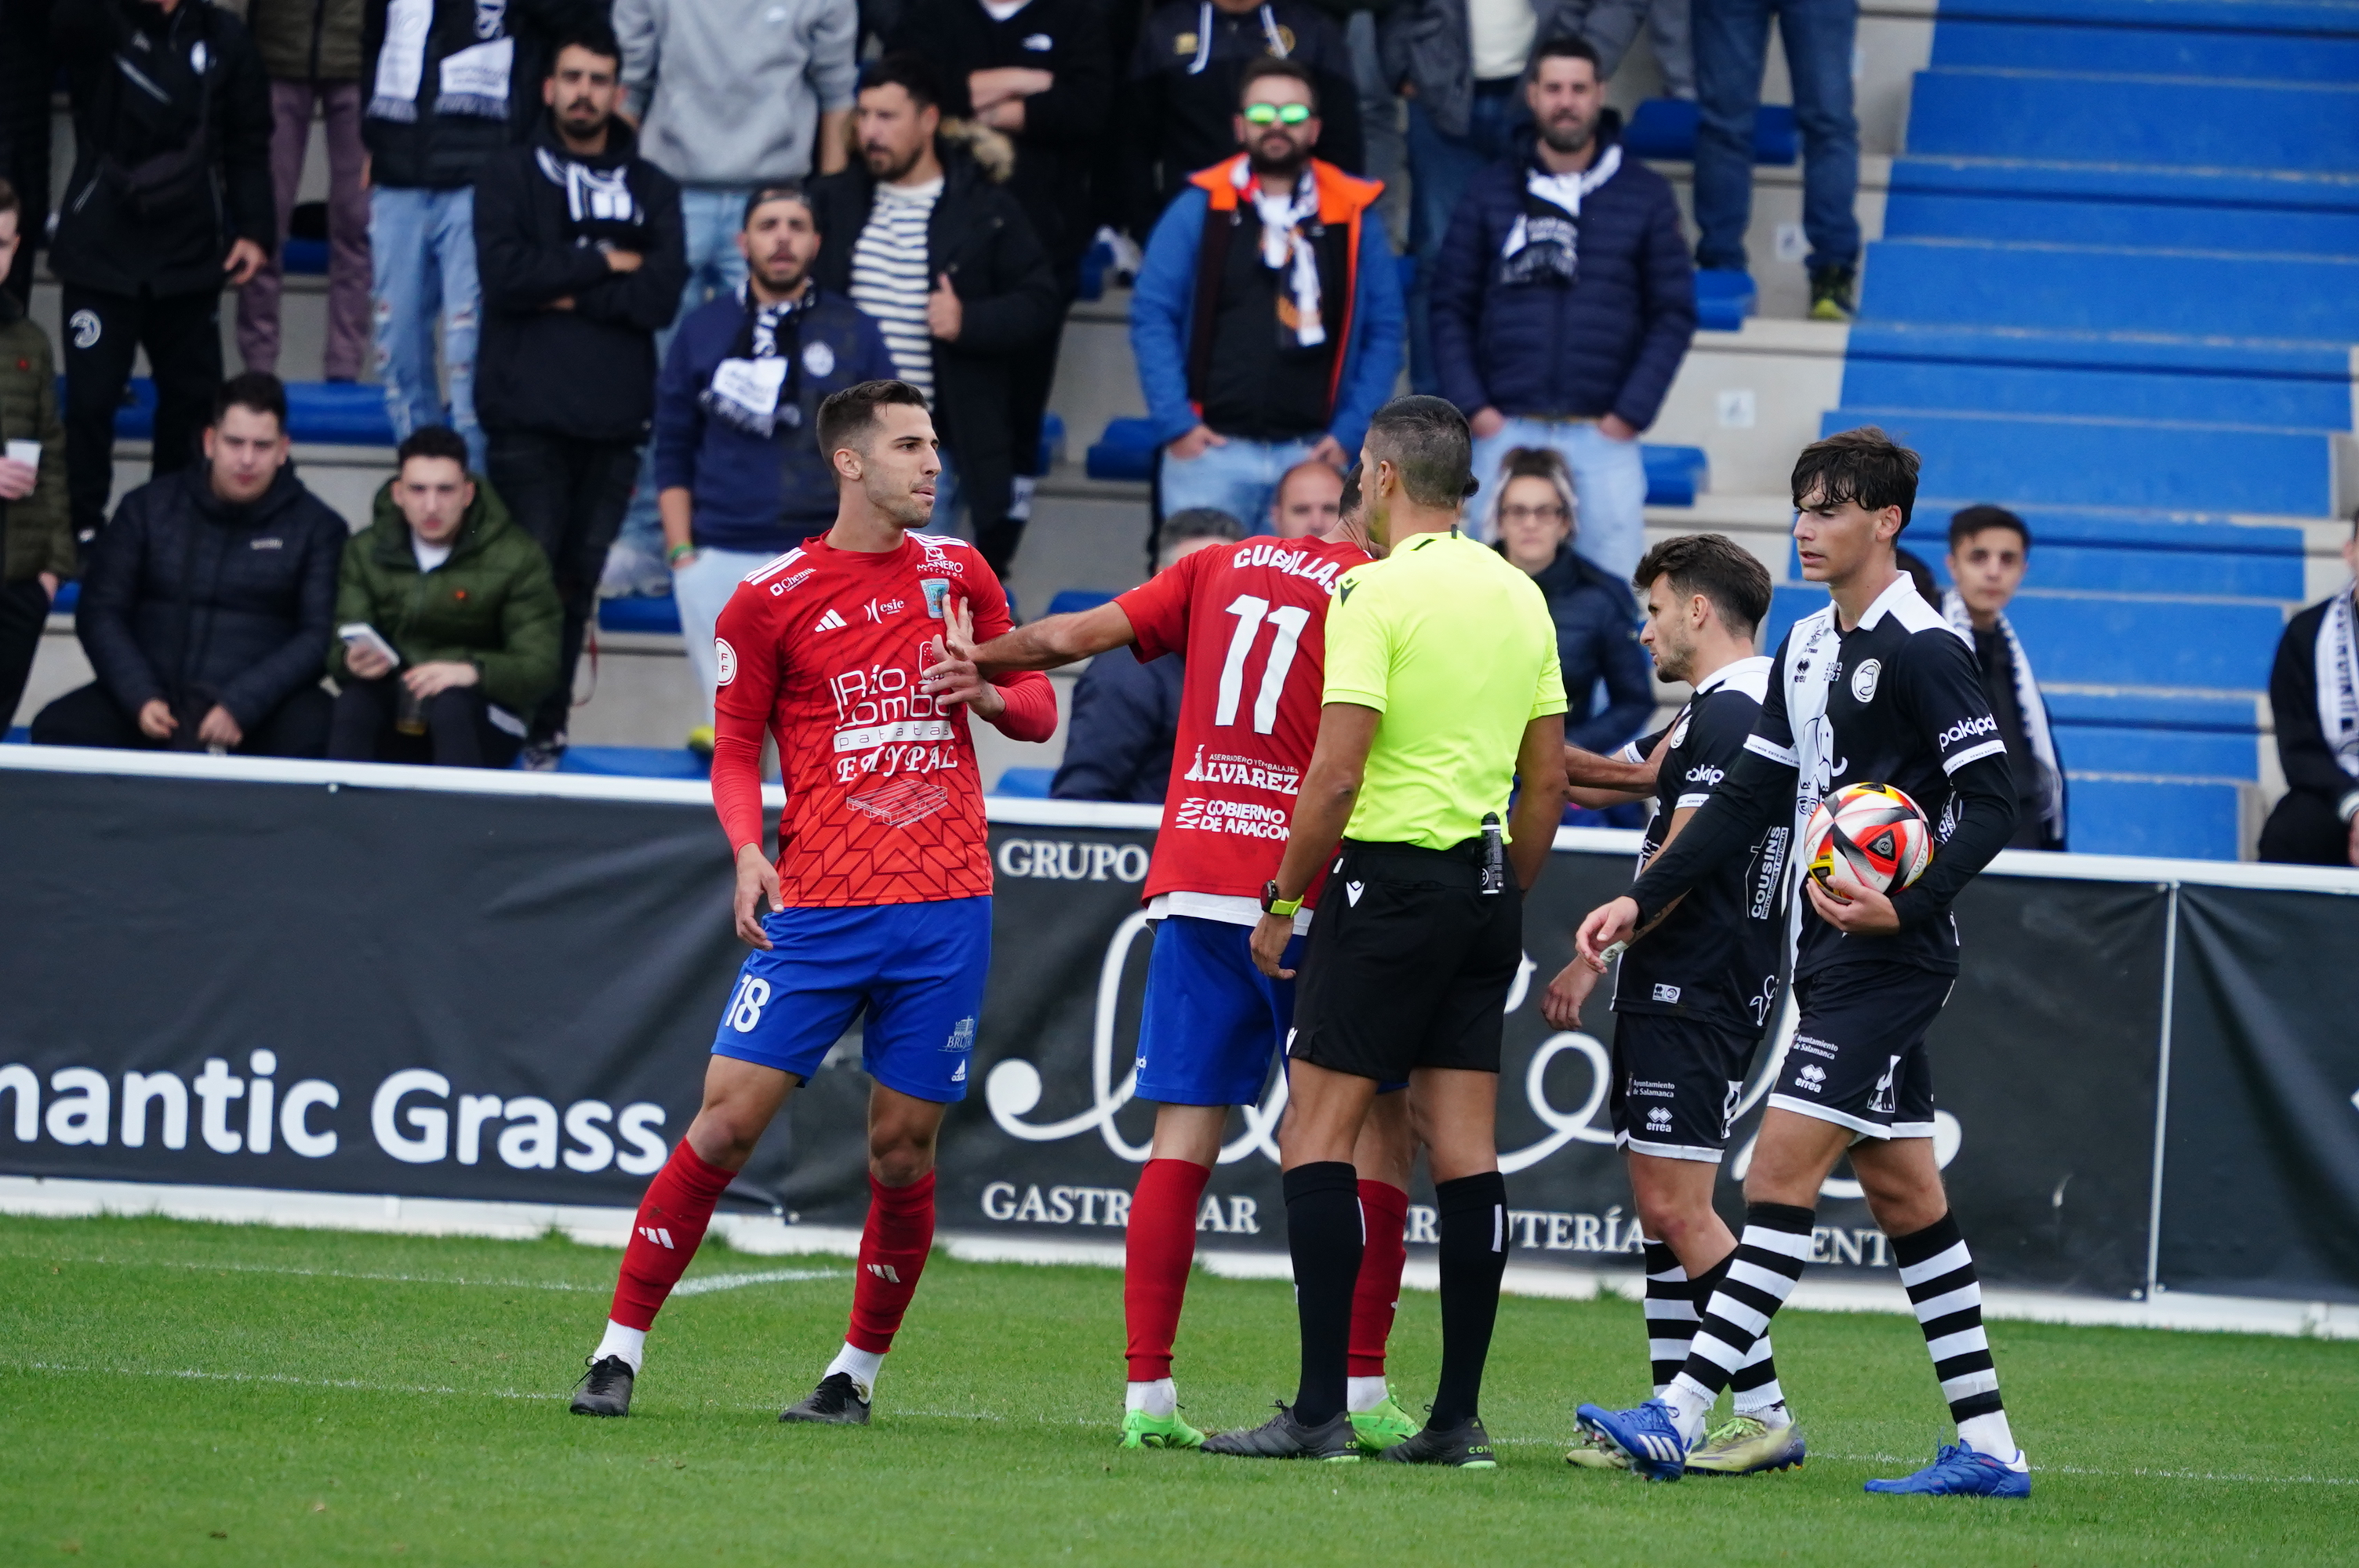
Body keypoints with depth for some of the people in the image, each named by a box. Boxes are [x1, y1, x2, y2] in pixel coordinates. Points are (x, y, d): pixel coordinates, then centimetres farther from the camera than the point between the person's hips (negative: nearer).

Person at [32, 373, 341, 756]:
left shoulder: (317, 527, 5)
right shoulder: (149, 508, 10)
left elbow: (319, 636, -4)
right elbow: (101, 611, 7)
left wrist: (241, 707, -18)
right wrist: (141, 699, -11)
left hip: (263, 708, -2)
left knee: (315, 734, -36)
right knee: (55, 729, -25)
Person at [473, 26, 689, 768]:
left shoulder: (652, 190, 12)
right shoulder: (508, 176, 7)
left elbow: (661, 296, -2)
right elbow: (504, 274, -10)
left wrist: (567, 292, -8)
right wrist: (603, 264, -6)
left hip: (613, 420, 2)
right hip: (527, 417, -2)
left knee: (577, 583, 3)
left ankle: (547, 732, 8)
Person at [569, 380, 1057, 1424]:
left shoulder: (957, 572, 11)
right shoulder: (770, 599, 1)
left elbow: (1038, 706, 19)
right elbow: (736, 748, 6)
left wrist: (989, 694, -4)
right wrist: (749, 849, -12)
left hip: (945, 906, 2)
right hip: (817, 905, -2)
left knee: (902, 1147, 2)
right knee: (729, 1118, -9)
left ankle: (859, 1371, 17)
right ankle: (621, 1348, -1)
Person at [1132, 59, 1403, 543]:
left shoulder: (1354, 218, 7)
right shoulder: (1200, 209, 5)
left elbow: (1384, 331, 8)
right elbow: (1152, 316, 3)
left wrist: (1350, 433, -1)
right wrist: (1175, 424, -5)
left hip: (1310, 452, 1)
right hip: (1211, 447, -1)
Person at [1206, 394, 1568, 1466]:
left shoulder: (1375, 593, -11)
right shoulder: (1519, 596, 11)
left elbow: (1335, 776, -15)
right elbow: (1548, 783, 14)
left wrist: (1281, 902, -5)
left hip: (1392, 876, -7)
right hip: (1486, 891, 7)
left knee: (1316, 1135, -4)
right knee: (1464, 1151, 7)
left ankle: (1321, 1409, -10)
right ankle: (1458, 1414, 6)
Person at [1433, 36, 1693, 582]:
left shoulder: (1645, 196, 7)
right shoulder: (1492, 191, 9)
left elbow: (1674, 312, 6)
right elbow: (1450, 306, 8)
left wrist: (1632, 412, -4)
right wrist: (1471, 406, -4)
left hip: (1603, 436, -1)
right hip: (1505, 430, 1)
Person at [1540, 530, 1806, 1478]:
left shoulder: (1730, 713, -14)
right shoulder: (1717, 710, 18)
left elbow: (1682, 859, -19)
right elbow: (1605, 783, 28)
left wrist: (1590, 959, -15)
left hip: (1694, 998, -11)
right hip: (1677, 994, 11)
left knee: (1677, 1204, -12)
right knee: (1659, 1205, 11)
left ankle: (1767, 1413, -12)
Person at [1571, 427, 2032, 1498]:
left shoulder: (1923, 651, -12)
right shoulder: (1808, 646, 14)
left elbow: (1991, 806, -17)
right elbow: (1752, 799, 19)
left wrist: (1904, 908, -28)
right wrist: (1641, 902, 14)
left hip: (1889, 959, -9)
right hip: (1835, 958, 9)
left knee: (1781, 1171, -13)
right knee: (1904, 1195, 9)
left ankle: (1682, 1417, -18)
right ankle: (1988, 1449, 12)